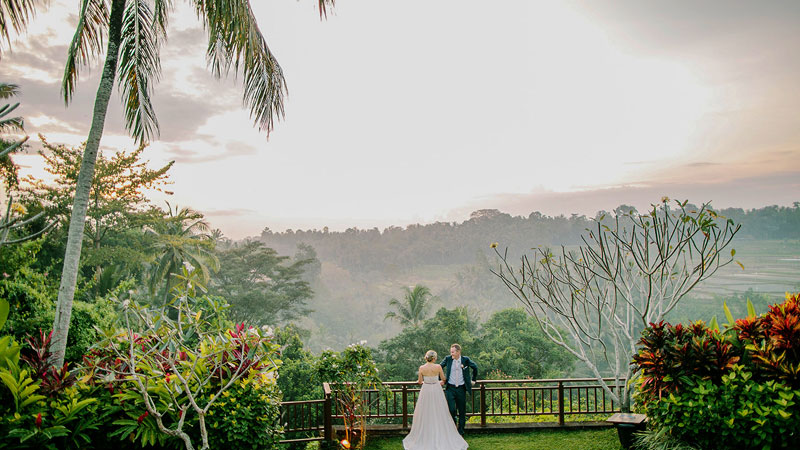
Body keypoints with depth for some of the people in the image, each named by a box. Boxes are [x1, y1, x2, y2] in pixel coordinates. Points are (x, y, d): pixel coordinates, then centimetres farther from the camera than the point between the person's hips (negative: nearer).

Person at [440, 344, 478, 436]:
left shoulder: (465, 360, -2)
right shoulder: (448, 359, -2)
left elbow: (475, 367, 14)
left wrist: (473, 380, 16)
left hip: (461, 388, 0)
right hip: (450, 388, 0)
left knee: (462, 411, 6)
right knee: (451, 409, -10)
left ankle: (460, 431, 19)